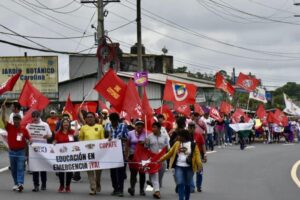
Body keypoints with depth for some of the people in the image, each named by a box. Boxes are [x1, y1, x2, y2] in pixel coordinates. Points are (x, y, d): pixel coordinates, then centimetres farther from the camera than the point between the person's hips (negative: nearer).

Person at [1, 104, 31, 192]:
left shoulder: (24, 130, -2)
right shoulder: (9, 127, -1)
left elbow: (29, 138, 7)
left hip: (21, 151, -2)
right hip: (12, 151, 2)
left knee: (20, 168, -9)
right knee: (13, 169, 11)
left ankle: (20, 184, -20)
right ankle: (16, 184, 22)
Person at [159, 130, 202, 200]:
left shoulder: (193, 145, -3)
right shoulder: (177, 143, 7)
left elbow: (197, 155, -9)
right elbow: (170, 153, 12)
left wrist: (199, 166, -23)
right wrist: (161, 159, 11)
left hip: (189, 167, -2)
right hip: (179, 167, 2)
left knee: (187, 185, 9)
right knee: (180, 184, -10)